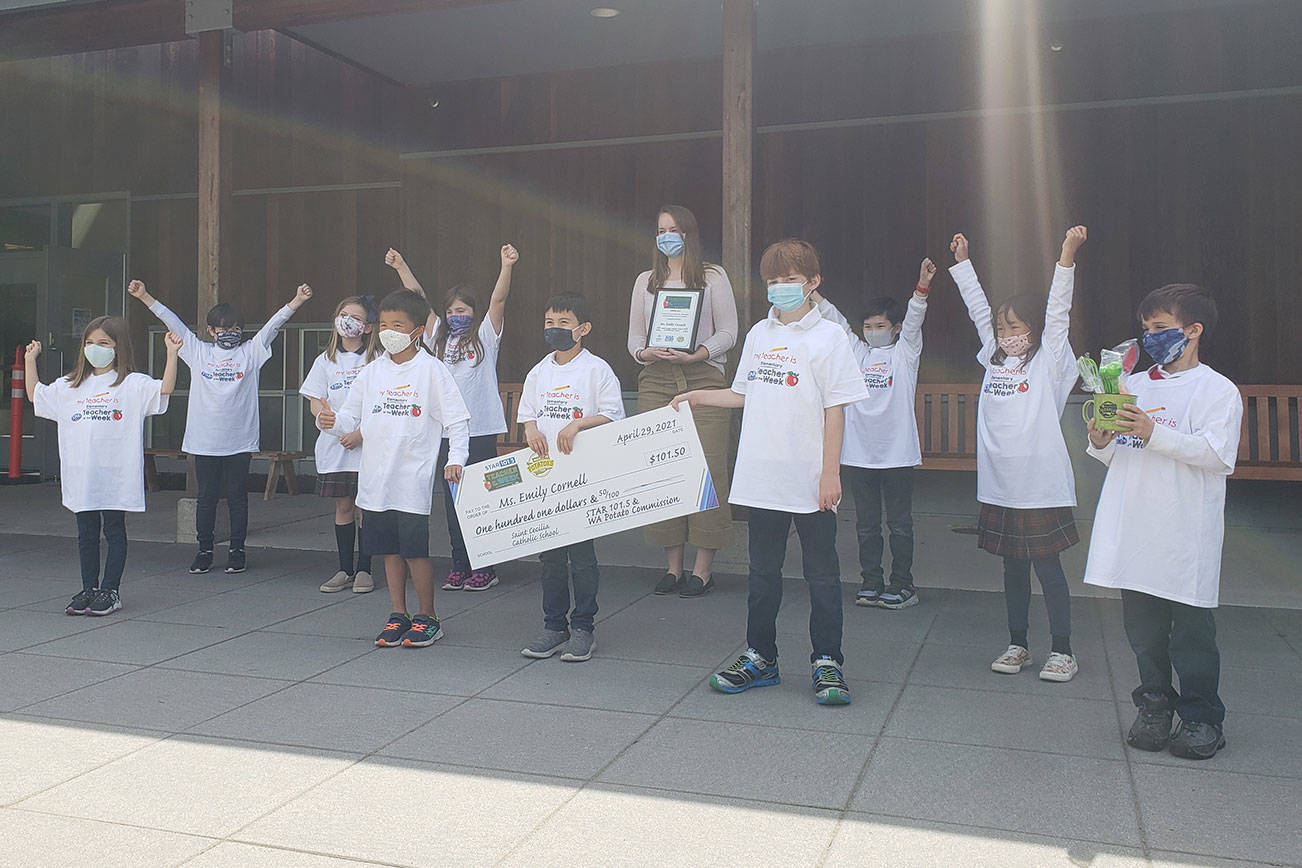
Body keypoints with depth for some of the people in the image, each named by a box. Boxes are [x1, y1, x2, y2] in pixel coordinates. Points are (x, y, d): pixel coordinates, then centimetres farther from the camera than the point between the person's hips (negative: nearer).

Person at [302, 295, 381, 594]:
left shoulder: (377, 359, 0)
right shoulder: (326, 360, 11)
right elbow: (316, 403, 7)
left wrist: (361, 433, -15)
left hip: (367, 445, -3)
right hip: (335, 446, 3)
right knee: (343, 506, 7)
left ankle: (363, 569, 10)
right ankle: (345, 569, 15)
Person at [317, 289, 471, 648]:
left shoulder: (432, 370, -3)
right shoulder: (372, 372, 9)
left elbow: (456, 419, -4)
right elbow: (351, 418, 11)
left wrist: (456, 458, -16)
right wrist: (331, 422, -11)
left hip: (414, 478, -5)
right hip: (375, 478, 5)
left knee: (416, 549, -2)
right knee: (390, 550, 12)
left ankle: (426, 617, 15)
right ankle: (398, 615, 25)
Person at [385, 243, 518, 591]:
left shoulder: (486, 335, 3)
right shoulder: (440, 338, 15)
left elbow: (498, 300, -11)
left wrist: (507, 267, -24)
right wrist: (401, 267, 8)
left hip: (480, 430, -5)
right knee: (452, 499, 7)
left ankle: (485, 568, 8)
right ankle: (459, 566, 15)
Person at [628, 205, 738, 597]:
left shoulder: (713, 277, 9)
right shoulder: (645, 281, 19)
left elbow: (728, 332, 3)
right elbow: (634, 334, 17)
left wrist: (696, 355, -13)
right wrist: (645, 353, -6)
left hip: (704, 378, -3)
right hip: (655, 380, 3)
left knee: (707, 469, -9)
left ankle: (703, 568, -2)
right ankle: (672, 564, 6)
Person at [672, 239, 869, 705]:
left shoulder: (828, 336, -4)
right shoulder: (759, 334, 10)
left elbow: (835, 410, -6)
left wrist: (830, 472, -11)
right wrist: (697, 397, 10)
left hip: (810, 482, -5)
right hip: (761, 477, 5)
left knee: (821, 572, 4)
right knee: (762, 570, 13)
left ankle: (827, 663, 16)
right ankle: (760, 658, 25)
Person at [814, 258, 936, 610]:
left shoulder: (905, 353, 4)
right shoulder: (857, 352, 13)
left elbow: (914, 320, -10)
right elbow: (835, 320, 8)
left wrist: (923, 285, -25)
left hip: (898, 452, -3)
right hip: (859, 453, 4)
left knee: (900, 522, 4)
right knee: (866, 523, 10)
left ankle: (902, 584, 13)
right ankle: (871, 582, 19)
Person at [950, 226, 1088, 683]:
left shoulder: (1049, 362, 0)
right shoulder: (995, 359, 13)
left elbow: (1057, 312, -10)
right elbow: (978, 309, 17)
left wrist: (1067, 255, -19)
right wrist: (962, 262, 18)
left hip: (1041, 486, -5)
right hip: (999, 485, 5)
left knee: (1047, 565, 0)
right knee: (1012, 567, 12)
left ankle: (1061, 650, 11)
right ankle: (1017, 645, 21)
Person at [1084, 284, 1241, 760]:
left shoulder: (1218, 390, -1)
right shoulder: (1133, 385, 15)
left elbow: (1218, 454, -15)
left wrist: (1154, 434, -24)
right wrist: (1101, 443, -3)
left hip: (1186, 538, -5)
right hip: (1134, 534, 5)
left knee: (1191, 630, 1)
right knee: (1142, 628, 11)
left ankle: (1202, 717, 14)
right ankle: (1155, 706, 25)